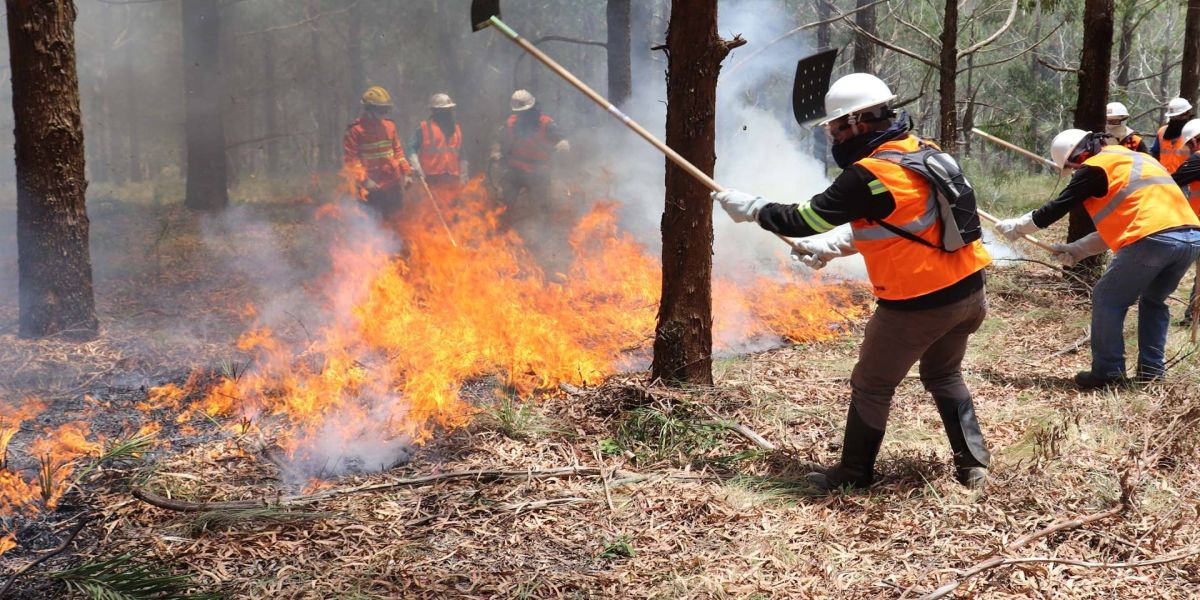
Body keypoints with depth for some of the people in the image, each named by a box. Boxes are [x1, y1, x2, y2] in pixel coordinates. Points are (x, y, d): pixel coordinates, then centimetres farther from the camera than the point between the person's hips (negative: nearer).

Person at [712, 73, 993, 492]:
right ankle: (973, 465, 27)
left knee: (871, 387, 11)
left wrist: (752, 209, 1)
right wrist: (834, 245, 14)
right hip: (970, 289, 8)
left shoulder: (867, 175, -19)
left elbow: (806, 220, -13)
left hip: (918, 304, -8)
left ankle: (855, 472, 25)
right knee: (944, 375, 27)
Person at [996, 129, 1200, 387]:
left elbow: (1056, 209, 7)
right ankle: (1151, 370, 23)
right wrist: (1077, 249, 29)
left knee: (1107, 300, 7)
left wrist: (1014, 226, 20)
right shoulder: (1133, 160, 30)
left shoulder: (1096, 167, 4)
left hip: (1153, 239, -8)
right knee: (1153, 300, 25)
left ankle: (1108, 373, 10)